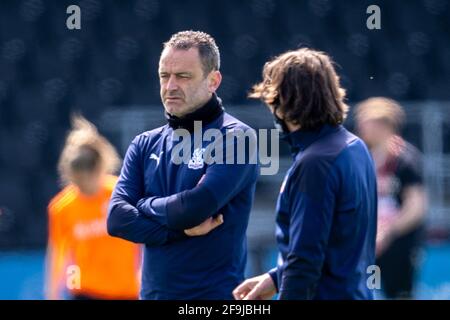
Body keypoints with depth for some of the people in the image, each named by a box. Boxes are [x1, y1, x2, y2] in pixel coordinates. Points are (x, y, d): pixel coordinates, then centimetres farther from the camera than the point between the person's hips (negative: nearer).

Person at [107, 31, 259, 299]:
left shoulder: (236, 138, -6)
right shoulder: (146, 144, 11)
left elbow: (197, 206, -18)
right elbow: (117, 218, 0)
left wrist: (145, 205, -1)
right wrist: (181, 229, -11)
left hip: (214, 293, -5)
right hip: (153, 291, 6)